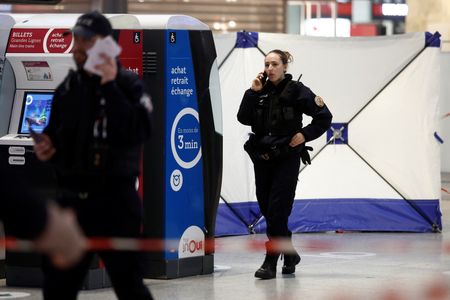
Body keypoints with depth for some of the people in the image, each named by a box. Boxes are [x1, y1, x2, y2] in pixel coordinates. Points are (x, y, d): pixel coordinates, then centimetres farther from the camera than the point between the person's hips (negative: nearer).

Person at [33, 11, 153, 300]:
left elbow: (139, 132, -26)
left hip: (114, 201, -6)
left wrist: (110, 87, -26)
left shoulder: (128, 84, -8)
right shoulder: (67, 87, 11)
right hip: (72, 199, 6)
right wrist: (47, 148, 2)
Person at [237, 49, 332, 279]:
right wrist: (253, 92, -8)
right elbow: (244, 118, -3)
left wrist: (305, 134, -11)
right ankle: (289, 253, 27)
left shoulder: (296, 91, -4)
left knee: (277, 209, -10)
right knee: (266, 209, 10)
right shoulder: (260, 91, 8)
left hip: (287, 159, -5)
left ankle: (271, 261, -7)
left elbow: (324, 117, -1)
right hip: (262, 157, 5)